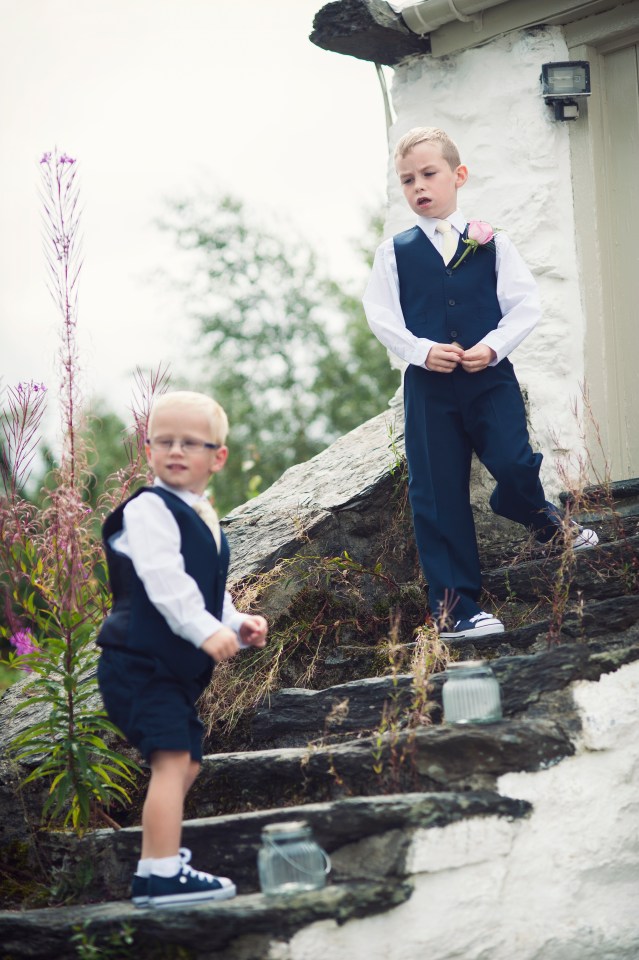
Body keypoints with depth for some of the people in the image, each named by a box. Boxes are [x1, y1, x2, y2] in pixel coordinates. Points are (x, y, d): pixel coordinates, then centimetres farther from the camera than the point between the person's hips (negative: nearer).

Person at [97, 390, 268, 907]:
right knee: (172, 757, -18)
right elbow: (164, 581, -23)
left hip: (179, 667, 10)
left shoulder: (204, 519, 16)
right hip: (139, 663, -10)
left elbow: (211, 592, 23)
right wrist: (208, 631, -29)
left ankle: (152, 871, 30)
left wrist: (238, 622, 6)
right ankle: (164, 874, -16)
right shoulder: (148, 509, -12)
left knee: (185, 763, 17)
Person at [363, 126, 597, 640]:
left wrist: (492, 346, -14)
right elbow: (381, 315, 1)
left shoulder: (491, 243, 4)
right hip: (427, 386, 1)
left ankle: (543, 519, 23)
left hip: (491, 377, 0)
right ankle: (454, 607, 7)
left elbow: (526, 304, 1)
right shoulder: (395, 252, 5)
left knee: (514, 466, -15)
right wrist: (422, 350, -14)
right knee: (438, 495, 0)